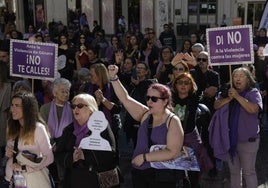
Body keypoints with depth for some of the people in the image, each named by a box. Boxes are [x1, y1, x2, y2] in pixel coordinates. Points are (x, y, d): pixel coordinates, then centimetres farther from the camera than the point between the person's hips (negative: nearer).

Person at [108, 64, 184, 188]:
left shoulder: (173, 121, -12)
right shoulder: (145, 114, 4)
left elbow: (173, 152, -20)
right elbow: (125, 98, 1)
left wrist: (145, 157, -18)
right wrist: (113, 77, -9)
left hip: (161, 175, -5)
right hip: (138, 172, 5)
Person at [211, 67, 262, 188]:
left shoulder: (253, 93, -9)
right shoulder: (228, 92, 7)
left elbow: (253, 109, -26)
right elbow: (216, 105, -2)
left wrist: (237, 96, -22)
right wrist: (228, 98, -16)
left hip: (247, 140, -5)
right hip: (230, 139, 5)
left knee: (248, 171, 6)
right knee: (234, 171, 19)